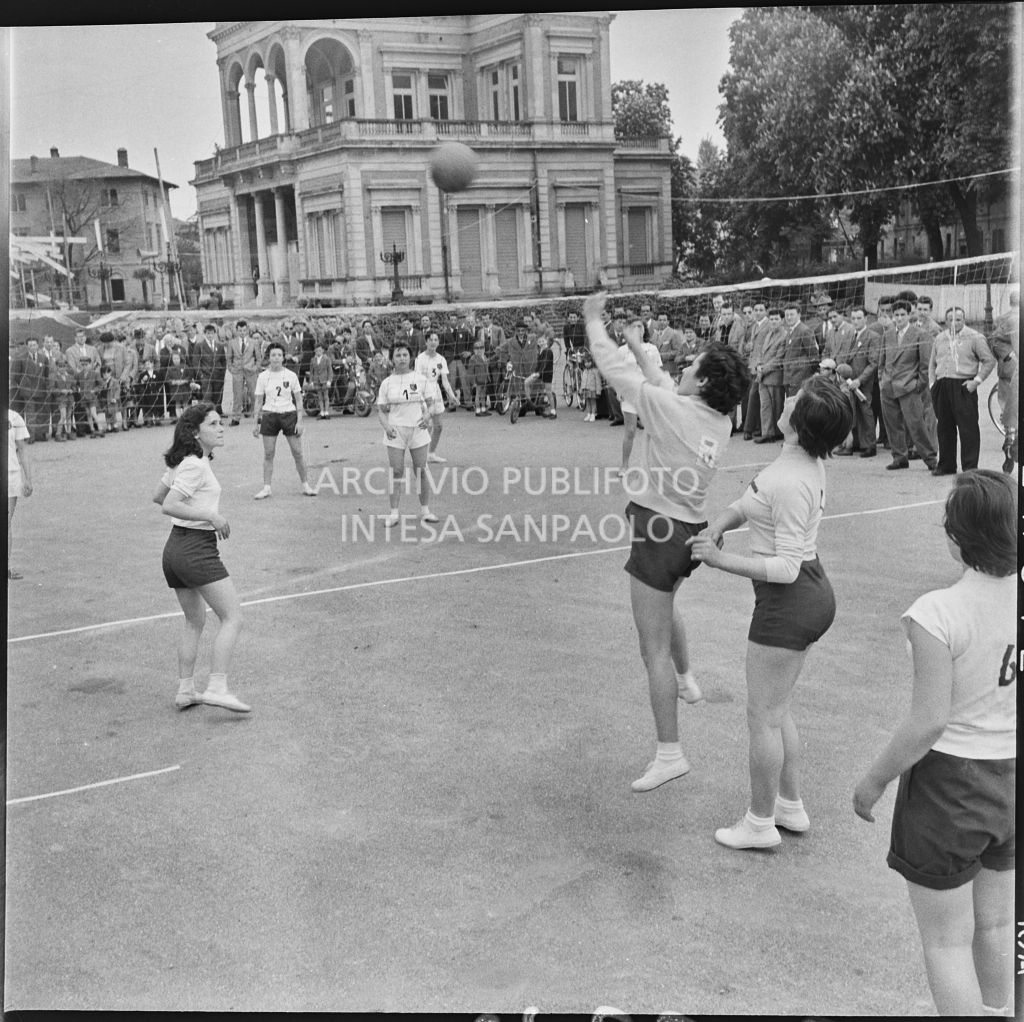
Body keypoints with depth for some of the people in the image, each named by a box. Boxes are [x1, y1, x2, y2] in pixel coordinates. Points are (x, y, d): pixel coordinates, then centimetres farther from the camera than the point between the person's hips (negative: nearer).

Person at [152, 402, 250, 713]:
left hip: (174, 547, 10)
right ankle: (217, 688, -15)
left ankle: (185, 690, 20)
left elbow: (158, 496, 25)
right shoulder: (196, 465, -15)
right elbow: (168, 506, -22)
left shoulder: (183, 461, 14)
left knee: (195, 621, 19)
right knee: (232, 619, -8)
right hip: (197, 550, -10)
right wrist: (210, 516, -19)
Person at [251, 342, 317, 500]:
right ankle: (266, 488, 7)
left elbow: (299, 400, 2)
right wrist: (256, 423, 2)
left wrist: (299, 421, -5)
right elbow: (258, 401, 6)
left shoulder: (291, 376, -1)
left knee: (297, 453, 0)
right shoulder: (263, 376, 1)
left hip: (289, 415, 0)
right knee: (268, 454, 0)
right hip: (269, 415, 1)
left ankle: (305, 485, 12)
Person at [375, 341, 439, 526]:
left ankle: (424, 509, 18)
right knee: (396, 472, -2)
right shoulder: (386, 383, 2)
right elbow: (381, 410, 5)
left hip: (418, 429, 1)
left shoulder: (420, 379, 2)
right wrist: (386, 426, -13)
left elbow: (431, 402, 7)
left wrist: (427, 415, -14)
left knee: (421, 471, 4)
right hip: (395, 431, 0)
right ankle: (394, 512, 5)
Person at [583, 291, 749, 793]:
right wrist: (637, 345, 26)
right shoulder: (720, 421, 0)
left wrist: (593, 319, 6)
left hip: (658, 531, -8)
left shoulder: (669, 408, -19)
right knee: (664, 606, 37)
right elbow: (666, 385, 18)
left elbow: (612, 366, -9)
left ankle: (669, 753, 2)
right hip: (691, 527, 9)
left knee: (654, 649, -2)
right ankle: (687, 680, 55)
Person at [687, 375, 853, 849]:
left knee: (762, 716, 5)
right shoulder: (805, 463, 3)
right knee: (777, 709, 22)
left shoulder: (791, 484, -27)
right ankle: (791, 806, 35)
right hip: (812, 594, 10)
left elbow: (786, 567, -26)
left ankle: (760, 823, 20)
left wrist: (721, 560, -24)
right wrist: (715, 527, -4)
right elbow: (746, 504, 14)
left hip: (788, 602, -10)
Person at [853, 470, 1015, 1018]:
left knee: (946, 941, 12)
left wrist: (874, 780, -8)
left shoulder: (938, 614, -26)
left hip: (949, 782, -6)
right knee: (996, 925, 27)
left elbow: (928, 723, -22)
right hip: (1011, 778, 6)